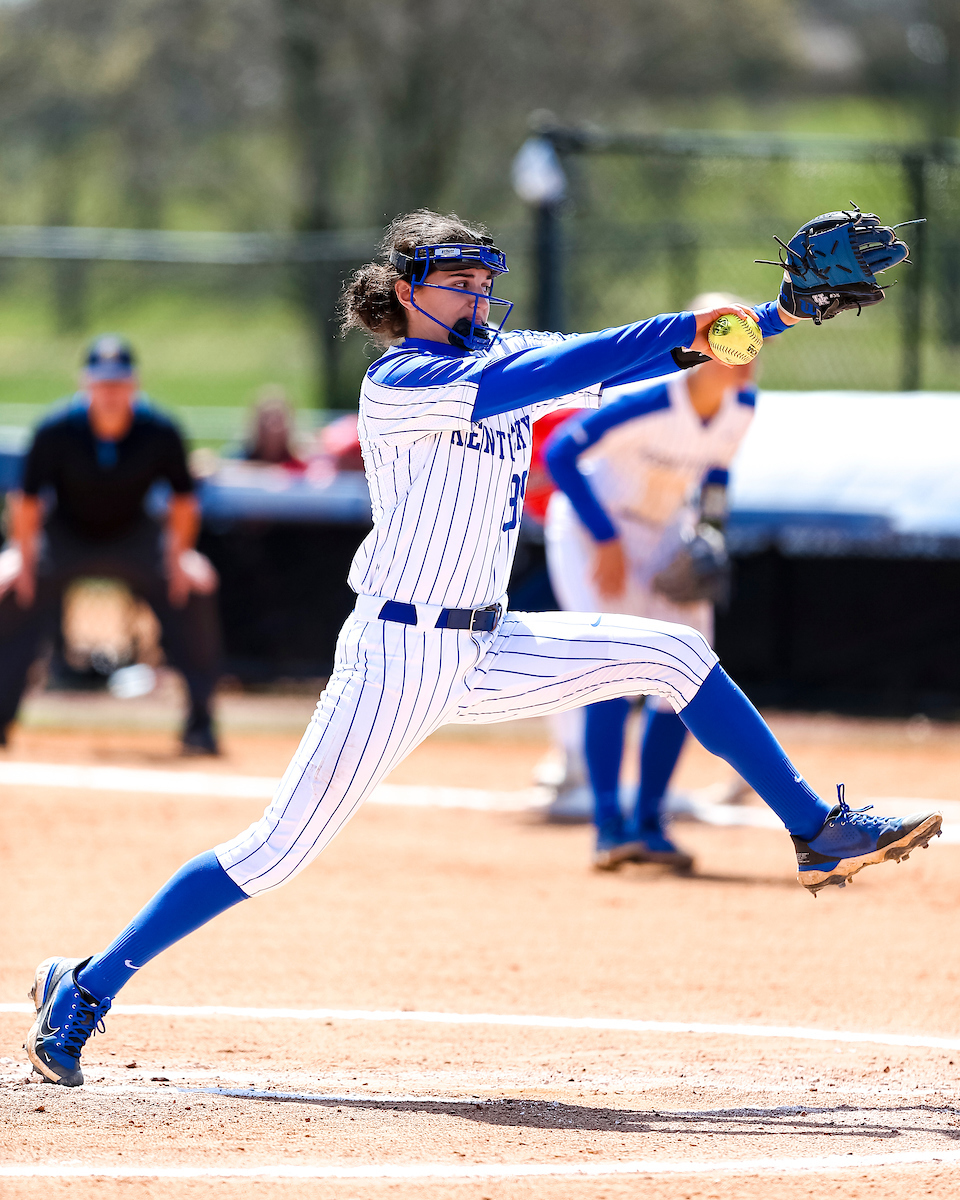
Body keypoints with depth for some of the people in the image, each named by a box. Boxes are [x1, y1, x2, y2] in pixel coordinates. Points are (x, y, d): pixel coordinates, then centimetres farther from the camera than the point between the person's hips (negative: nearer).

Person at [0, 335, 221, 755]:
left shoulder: (159, 433, -23)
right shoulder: (55, 432, -26)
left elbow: (183, 499, -9)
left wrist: (178, 558, -13)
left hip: (134, 535, 1)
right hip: (65, 536, -1)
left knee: (198, 585, -18)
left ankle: (200, 720, -6)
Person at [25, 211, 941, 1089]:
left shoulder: (502, 355, 9)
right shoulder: (396, 384, -14)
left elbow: (609, 366, 1)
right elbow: (512, 383, -29)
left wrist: (786, 314, -11)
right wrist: (685, 328, -32)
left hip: (485, 654, 7)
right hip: (396, 656, -7)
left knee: (672, 653, 0)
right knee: (279, 851, -9)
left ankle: (818, 832, 7)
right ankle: (88, 988, 0)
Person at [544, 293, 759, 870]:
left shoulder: (741, 407, -10)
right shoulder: (647, 404, -31)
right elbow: (558, 453, -26)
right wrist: (607, 541, -26)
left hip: (661, 537, 7)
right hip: (591, 527, -7)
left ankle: (648, 823, 9)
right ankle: (609, 826, -18)